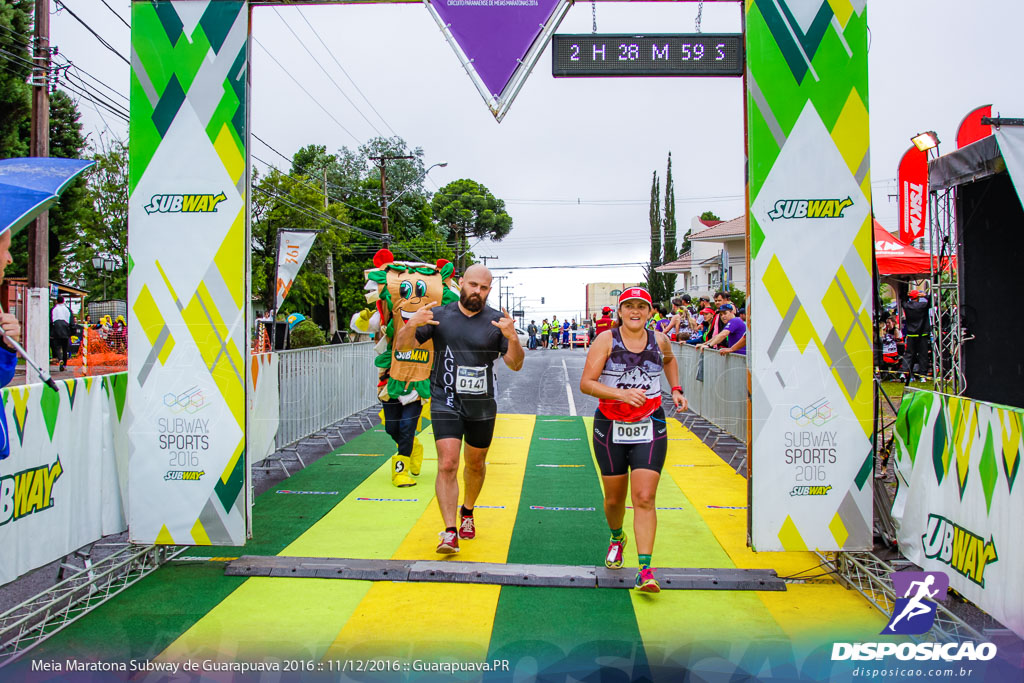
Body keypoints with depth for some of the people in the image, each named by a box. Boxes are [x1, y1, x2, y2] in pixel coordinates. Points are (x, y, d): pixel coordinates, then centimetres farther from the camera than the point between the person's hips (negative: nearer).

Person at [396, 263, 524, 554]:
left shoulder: (496, 321, -2)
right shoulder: (439, 315, -2)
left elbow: (515, 364, -4)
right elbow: (401, 344, -3)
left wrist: (512, 338, -24)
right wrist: (412, 324, -24)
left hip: (482, 406, 2)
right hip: (446, 402, -1)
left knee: (476, 465, 16)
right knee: (447, 465, -13)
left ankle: (467, 512, 42)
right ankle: (450, 533, -9)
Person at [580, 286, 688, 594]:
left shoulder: (659, 340, 2)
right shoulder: (606, 340, -7)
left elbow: (670, 360, 28)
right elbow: (586, 383, -13)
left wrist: (676, 389, 15)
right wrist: (621, 393, -24)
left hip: (650, 429, 1)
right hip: (610, 429, -1)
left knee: (644, 498, -9)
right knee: (614, 498, 12)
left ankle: (645, 570, -5)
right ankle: (617, 538, 44)